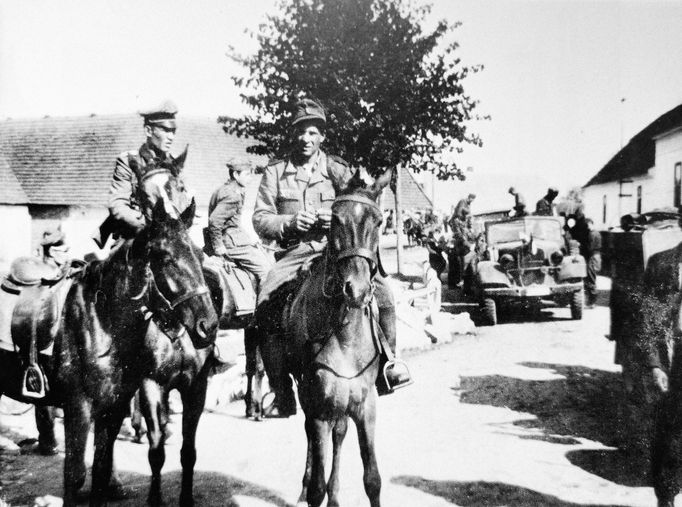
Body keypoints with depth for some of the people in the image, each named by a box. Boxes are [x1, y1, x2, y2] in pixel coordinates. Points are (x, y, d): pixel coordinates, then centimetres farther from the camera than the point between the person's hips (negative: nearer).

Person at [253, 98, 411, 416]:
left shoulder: (336, 168, 11)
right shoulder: (275, 172, 10)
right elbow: (260, 220, 5)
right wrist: (289, 222, -13)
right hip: (295, 252, 0)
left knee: (380, 291, -22)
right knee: (266, 304, -24)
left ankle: (386, 364, -2)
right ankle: (281, 391, -12)